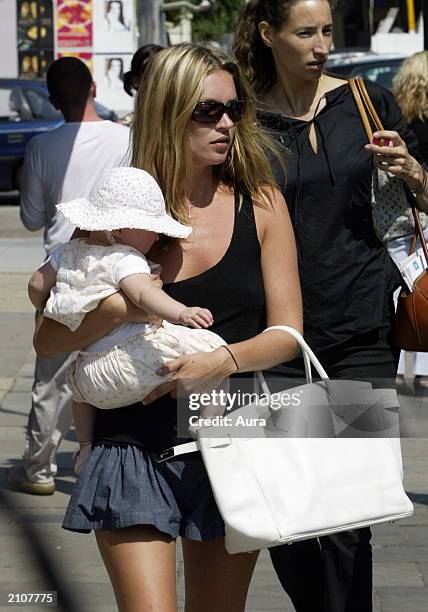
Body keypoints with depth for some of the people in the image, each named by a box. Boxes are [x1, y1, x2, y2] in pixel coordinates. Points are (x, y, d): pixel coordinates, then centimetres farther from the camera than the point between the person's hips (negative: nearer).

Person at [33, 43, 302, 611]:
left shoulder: (261, 204, 3)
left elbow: (287, 333, 0)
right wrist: (113, 310, -20)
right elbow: (47, 340, -1)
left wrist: (222, 361, -20)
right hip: (134, 447, -2)